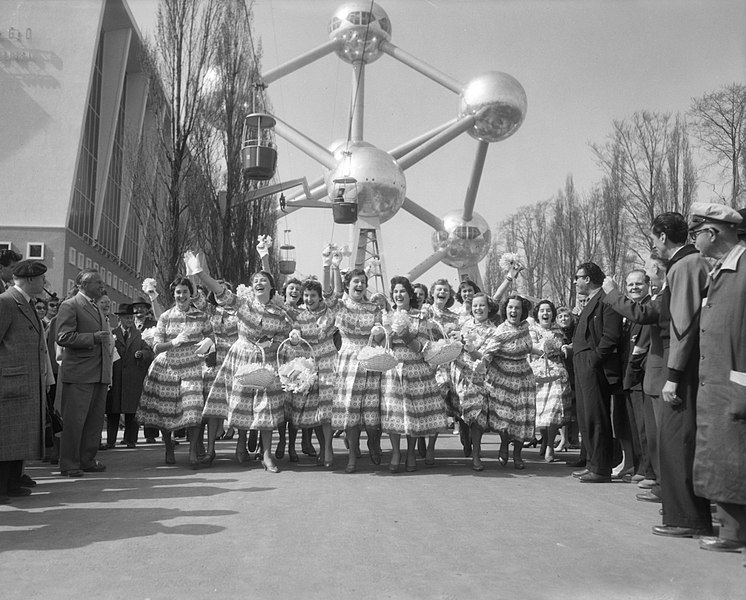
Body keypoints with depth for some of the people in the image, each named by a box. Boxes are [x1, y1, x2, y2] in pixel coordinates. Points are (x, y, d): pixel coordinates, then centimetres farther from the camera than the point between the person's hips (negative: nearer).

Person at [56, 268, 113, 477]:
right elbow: (63, 337, -15)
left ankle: (88, 460, 20)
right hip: (79, 374, -8)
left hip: (99, 374, 8)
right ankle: (69, 464, 4)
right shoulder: (70, 306, -5)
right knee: (74, 420, -4)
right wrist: (93, 337, -18)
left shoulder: (97, 309, 22)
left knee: (95, 420, 11)